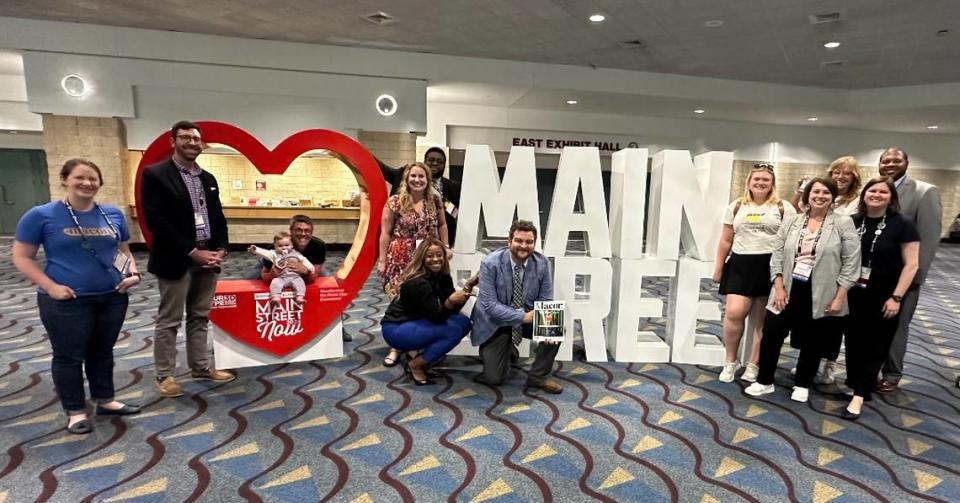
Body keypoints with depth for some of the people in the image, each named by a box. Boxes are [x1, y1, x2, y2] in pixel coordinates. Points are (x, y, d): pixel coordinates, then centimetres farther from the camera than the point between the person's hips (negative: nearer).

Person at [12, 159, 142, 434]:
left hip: (112, 298, 4)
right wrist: (50, 286, -15)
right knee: (69, 356, 7)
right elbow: (22, 257, -3)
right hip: (66, 302, -4)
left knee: (102, 351, 16)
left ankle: (105, 400, 30)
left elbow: (124, 251, 14)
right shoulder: (41, 215, -6)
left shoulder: (113, 214, 4)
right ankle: (76, 411, 21)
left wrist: (133, 273, -5)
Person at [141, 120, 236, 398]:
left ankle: (200, 367, 25)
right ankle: (165, 376, 16)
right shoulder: (155, 174, -7)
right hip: (176, 260, -6)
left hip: (208, 257, 6)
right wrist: (192, 251, -17)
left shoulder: (208, 179, 13)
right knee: (169, 321, 5)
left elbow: (218, 217, 14)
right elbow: (155, 220, -14)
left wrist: (221, 249, -2)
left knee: (200, 317, 14)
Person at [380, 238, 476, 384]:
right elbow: (437, 316, -25)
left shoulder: (443, 277, -1)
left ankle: (425, 359, 3)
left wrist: (468, 287, -15)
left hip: (415, 323, 9)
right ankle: (416, 365, -8)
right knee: (454, 330, -24)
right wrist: (450, 300, -43)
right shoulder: (417, 282, -25)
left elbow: (453, 311, -5)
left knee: (463, 322, -7)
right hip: (396, 329, -8)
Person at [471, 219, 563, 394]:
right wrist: (523, 316, -33)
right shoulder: (490, 263, -22)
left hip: (529, 317, 3)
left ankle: (538, 376, -1)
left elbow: (546, 301, -7)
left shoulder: (542, 263, -13)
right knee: (494, 378, -7)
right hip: (495, 322, -2)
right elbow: (490, 305, -24)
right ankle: (500, 351, 30)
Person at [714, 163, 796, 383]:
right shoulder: (736, 207, 12)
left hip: (770, 267, -1)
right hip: (740, 265, 1)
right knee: (733, 313, -11)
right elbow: (726, 241, 13)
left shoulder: (783, 208, 5)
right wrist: (718, 268, 12)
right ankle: (730, 361, 9)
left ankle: (753, 366, 19)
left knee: (762, 320, 5)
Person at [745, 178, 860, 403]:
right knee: (771, 333, 2)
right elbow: (778, 256, 4)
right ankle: (764, 381, 18)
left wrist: (839, 297, -10)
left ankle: (802, 385, 29)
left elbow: (851, 263, -6)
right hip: (789, 289, 2)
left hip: (821, 295, -2)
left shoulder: (843, 224, -4)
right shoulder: (791, 221, 4)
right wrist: (779, 287, -5)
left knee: (813, 341, 11)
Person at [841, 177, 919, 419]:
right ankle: (854, 385, 25)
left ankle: (859, 395, 9)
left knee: (876, 346, 5)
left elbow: (911, 264, -9)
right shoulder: (853, 222, 0)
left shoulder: (902, 225, -7)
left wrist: (896, 297, -14)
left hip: (883, 298, -3)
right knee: (854, 342, 10)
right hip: (854, 294, 3)